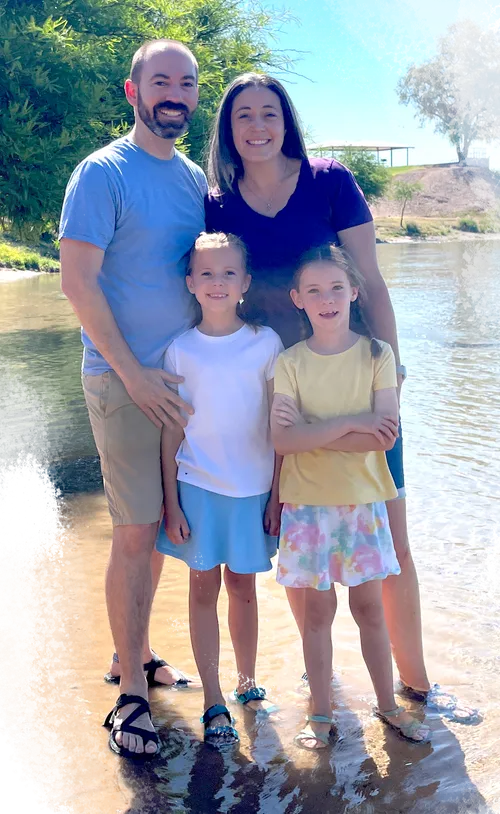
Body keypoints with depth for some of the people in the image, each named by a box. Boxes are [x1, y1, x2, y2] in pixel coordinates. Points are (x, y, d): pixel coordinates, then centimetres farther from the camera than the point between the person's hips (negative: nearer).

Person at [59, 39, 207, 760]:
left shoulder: (196, 178, 12)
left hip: (179, 377, 7)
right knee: (135, 534, -4)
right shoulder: (103, 173, -8)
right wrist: (134, 373, -15)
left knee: (160, 527, 14)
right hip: (124, 379, -6)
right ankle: (131, 695, 9)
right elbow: (78, 280, -14)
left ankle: (135, 654, 31)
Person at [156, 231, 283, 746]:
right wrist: (171, 502, -2)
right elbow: (172, 431, 0)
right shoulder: (180, 350, -2)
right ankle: (214, 702, 17)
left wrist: (278, 496, -1)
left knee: (243, 589, 12)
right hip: (198, 487, 0)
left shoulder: (266, 343, -3)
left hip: (254, 489, 0)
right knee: (204, 590, 5)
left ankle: (247, 685, 30)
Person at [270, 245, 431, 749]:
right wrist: (347, 425, -18)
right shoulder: (290, 362, -3)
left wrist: (311, 432, -16)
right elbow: (282, 439, -14)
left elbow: (385, 434, -14)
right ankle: (320, 713, 22)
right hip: (307, 502, 0)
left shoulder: (376, 354, -3)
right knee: (317, 608, 8)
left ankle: (388, 704, 28)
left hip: (363, 499, 0)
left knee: (368, 605, 10)